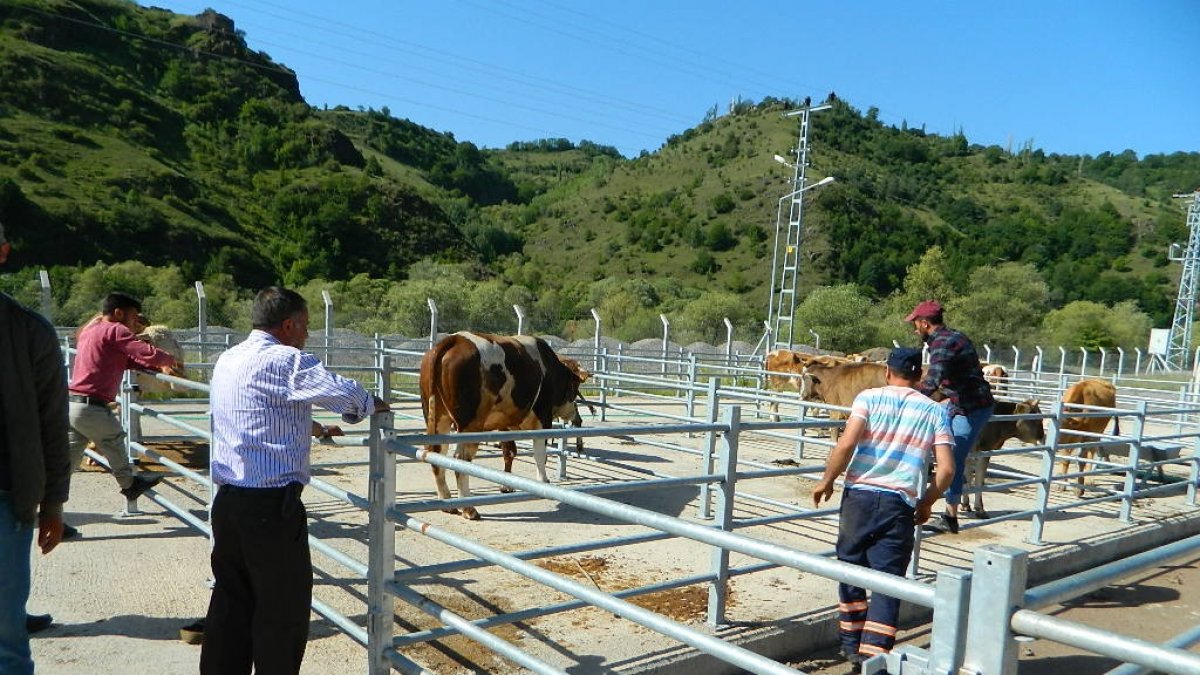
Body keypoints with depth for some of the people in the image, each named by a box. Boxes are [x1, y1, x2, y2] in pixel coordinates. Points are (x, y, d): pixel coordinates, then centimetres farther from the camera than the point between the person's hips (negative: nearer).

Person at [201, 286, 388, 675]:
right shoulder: (284, 360, -15)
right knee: (284, 611, 4)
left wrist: (314, 428, 31)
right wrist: (374, 405, -4)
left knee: (232, 601, 18)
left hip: (228, 501, 9)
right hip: (272, 506, -9)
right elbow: (348, 395, -24)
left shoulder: (228, 360, 14)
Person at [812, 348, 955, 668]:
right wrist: (927, 502, 15)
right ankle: (873, 655, 4)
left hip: (859, 495, 0)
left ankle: (852, 645, 28)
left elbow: (847, 443, -12)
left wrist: (827, 480, 0)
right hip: (900, 504, 0)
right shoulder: (936, 411, 8)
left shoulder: (870, 397, 2)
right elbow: (946, 468, 0)